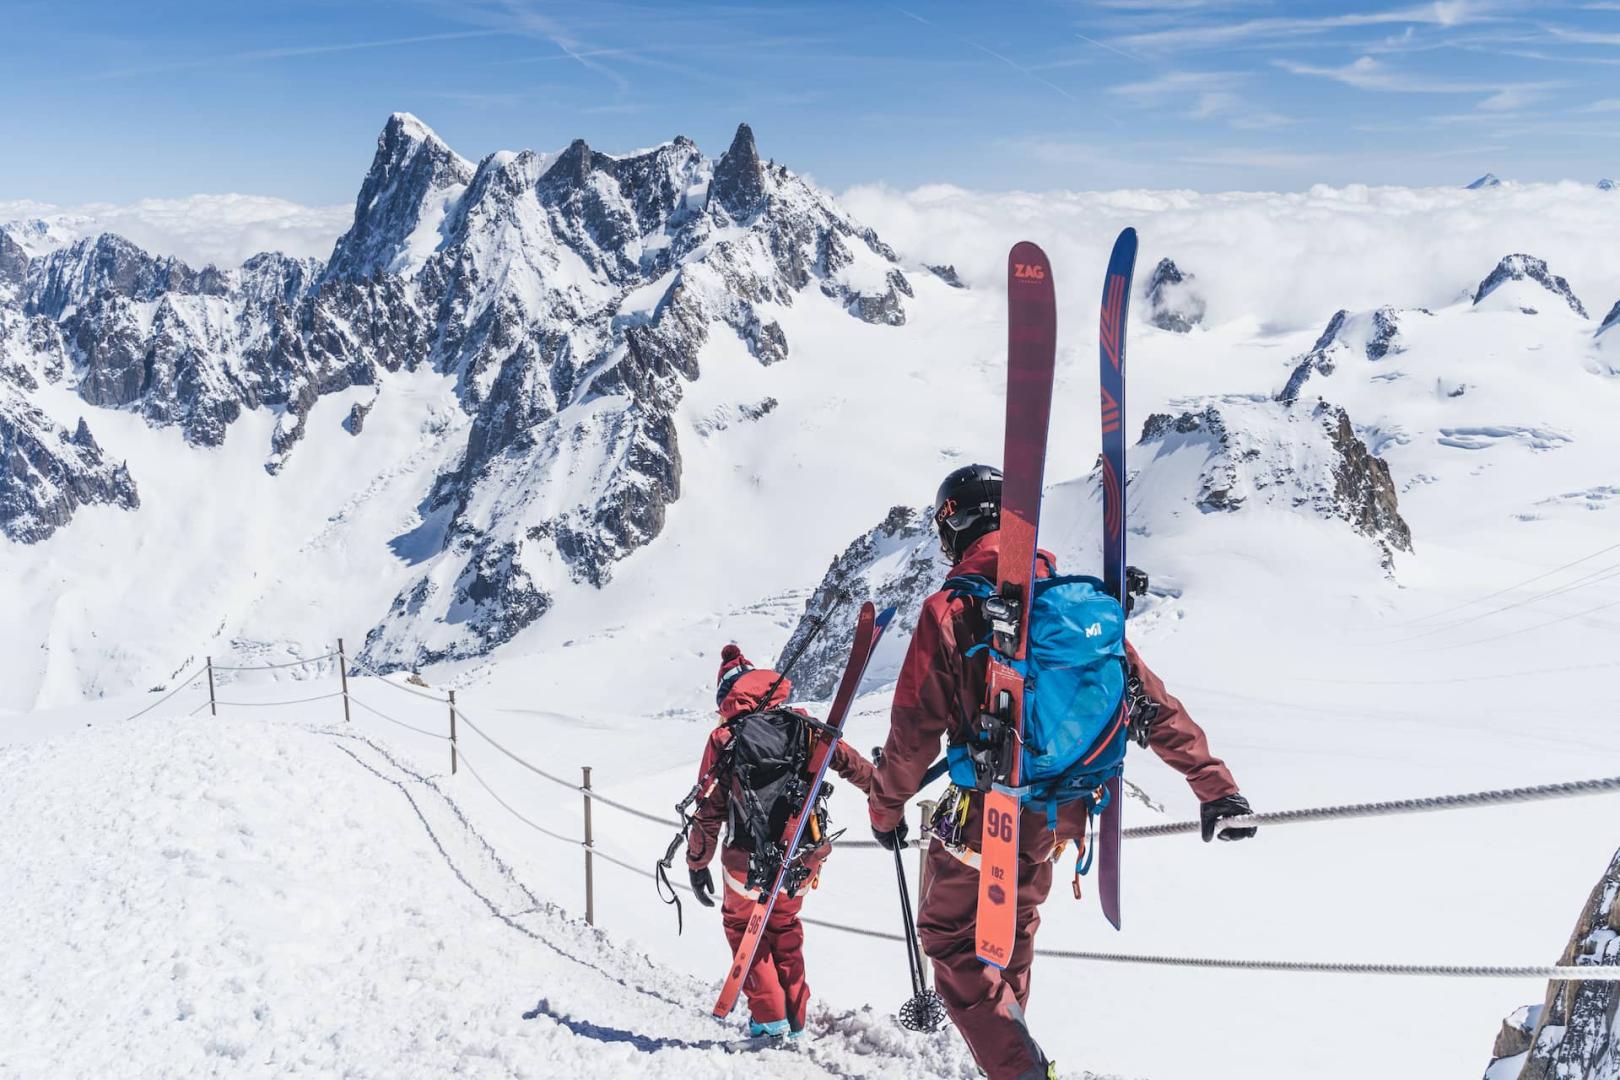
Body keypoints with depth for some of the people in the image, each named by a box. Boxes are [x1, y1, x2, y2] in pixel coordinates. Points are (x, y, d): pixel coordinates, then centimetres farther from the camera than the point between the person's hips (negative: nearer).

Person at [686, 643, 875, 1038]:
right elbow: (848, 761, 2)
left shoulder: (723, 740, -9)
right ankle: (795, 1017, 28)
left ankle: (770, 1017, 16)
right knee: (785, 926, 27)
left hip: (749, 865, -3)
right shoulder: (801, 724, -4)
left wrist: (697, 865, 6)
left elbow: (708, 811, -5)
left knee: (741, 925, 23)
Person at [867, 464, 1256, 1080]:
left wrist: (885, 807, 5)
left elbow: (915, 729, -11)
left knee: (949, 938, 12)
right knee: (1014, 932, 27)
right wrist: (1214, 783, 6)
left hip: (989, 814, -6)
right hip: (1060, 814, 6)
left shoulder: (949, 611, -15)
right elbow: (1152, 701, 0)